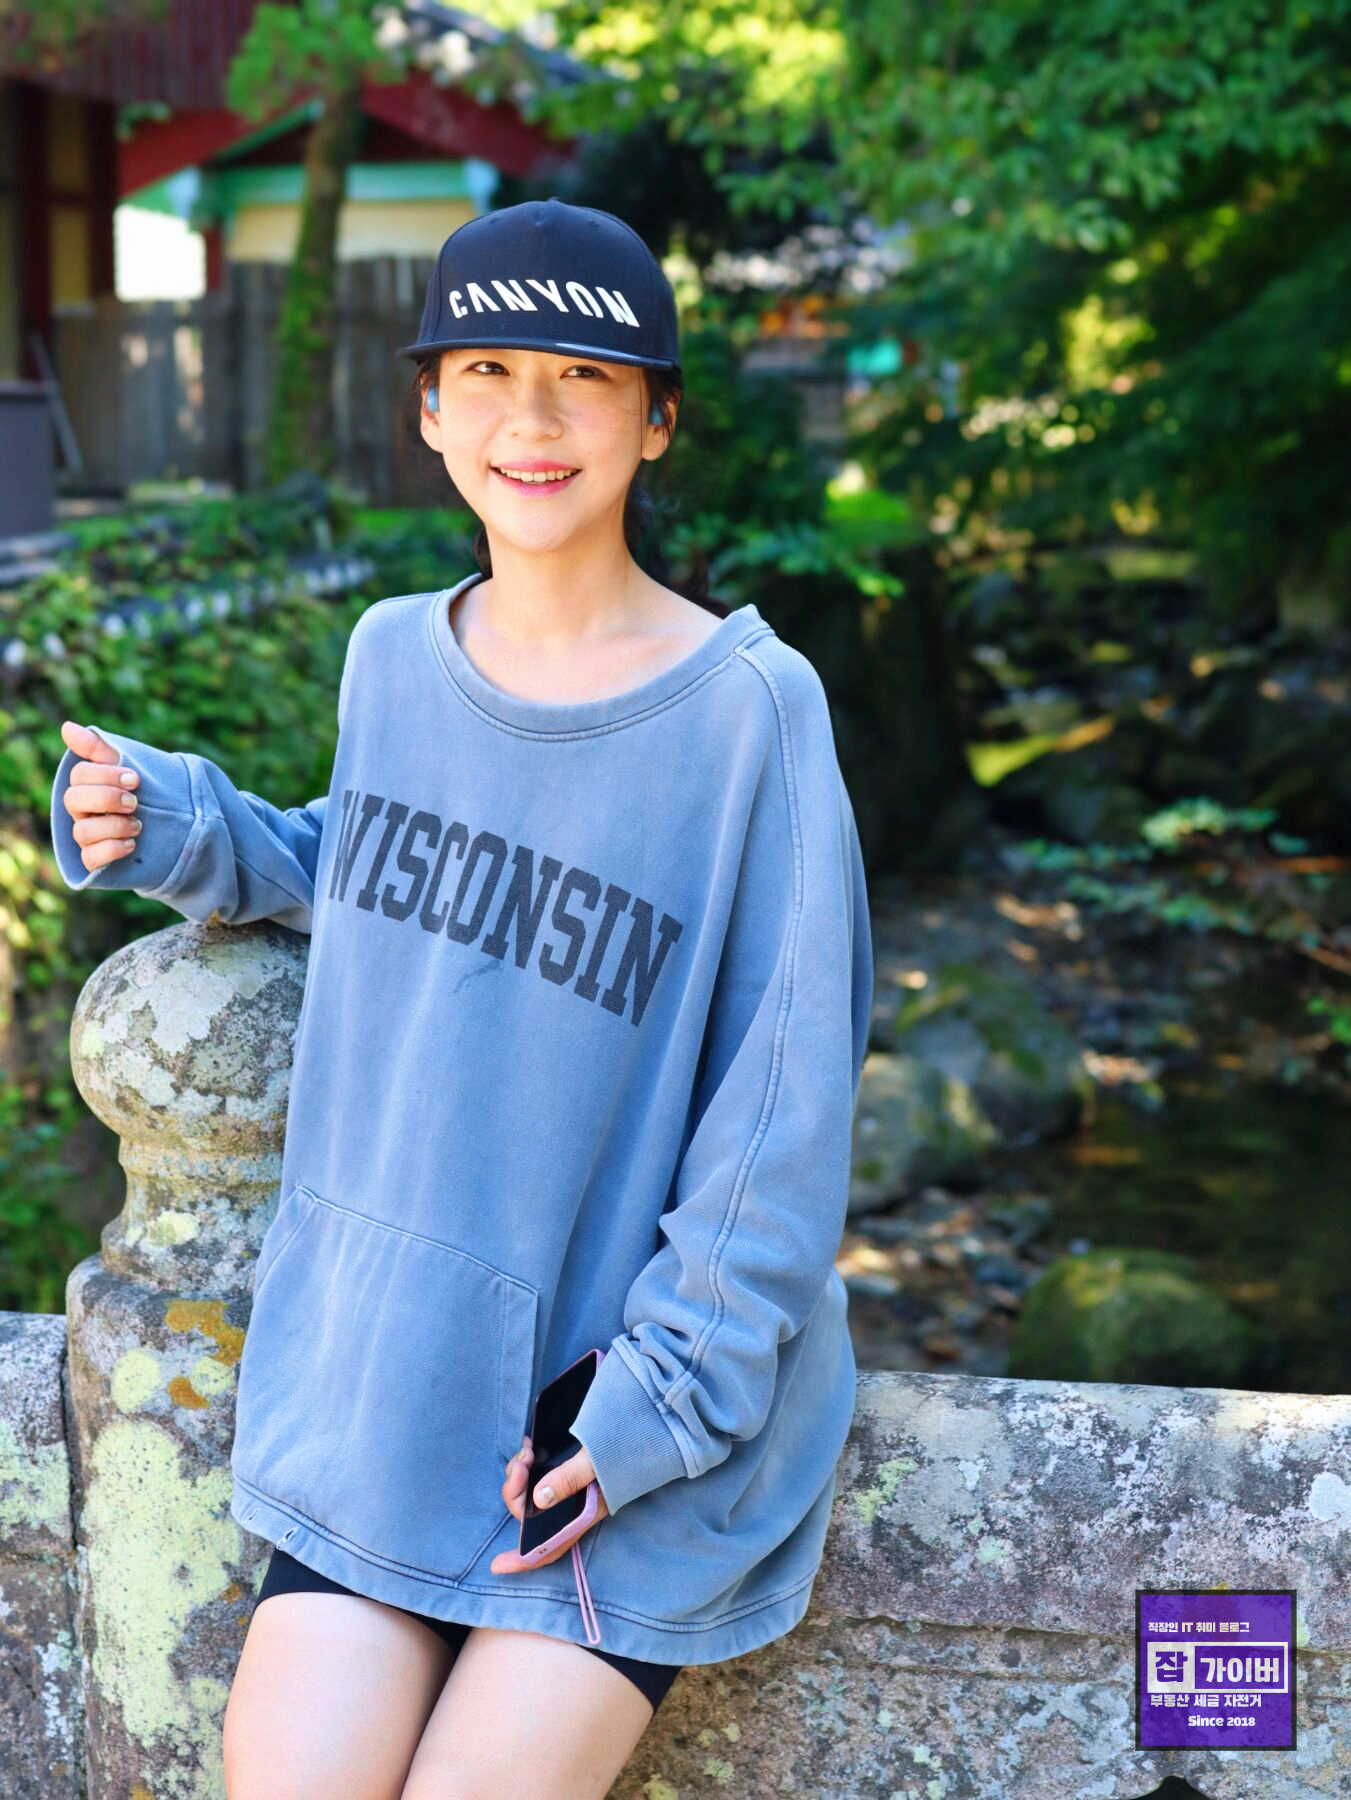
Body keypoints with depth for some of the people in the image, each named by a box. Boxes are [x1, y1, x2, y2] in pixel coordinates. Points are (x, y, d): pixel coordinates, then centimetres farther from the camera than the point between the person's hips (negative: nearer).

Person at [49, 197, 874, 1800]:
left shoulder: (751, 706, -14)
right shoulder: (395, 654, 1)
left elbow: (785, 1095, -12)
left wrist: (661, 1402, -13)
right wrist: (177, 829, 4)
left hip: (648, 1375, -3)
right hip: (385, 1358, 4)